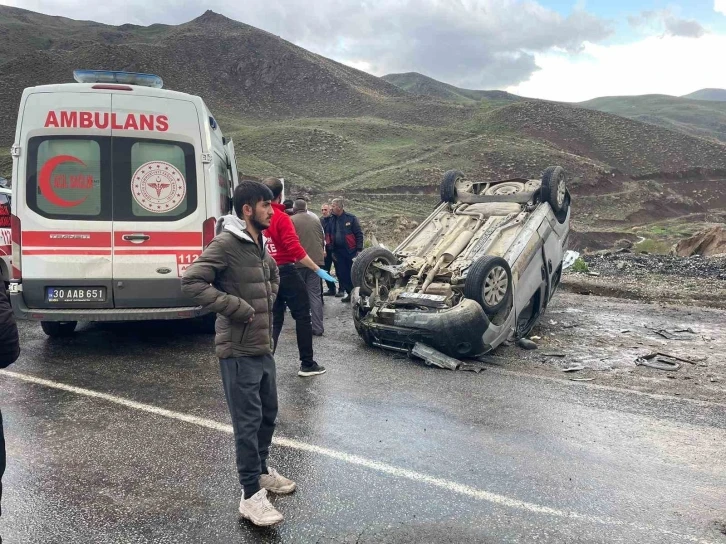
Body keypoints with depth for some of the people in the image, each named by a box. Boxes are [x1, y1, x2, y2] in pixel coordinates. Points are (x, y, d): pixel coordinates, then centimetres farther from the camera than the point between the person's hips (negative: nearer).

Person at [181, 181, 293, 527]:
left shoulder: (258, 244, 10)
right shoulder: (225, 243, -16)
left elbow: (273, 275, 29)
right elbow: (191, 282, -24)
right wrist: (239, 308, -22)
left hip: (263, 346, 9)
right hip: (239, 350, -9)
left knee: (267, 413, 20)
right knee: (248, 421, -1)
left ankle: (261, 471, 39)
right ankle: (251, 496, 11)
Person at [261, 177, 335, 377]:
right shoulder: (281, 218, -14)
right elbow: (294, 249, -21)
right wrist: (318, 270, -18)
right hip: (286, 272, -6)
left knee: (274, 320, 15)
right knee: (303, 317, 5)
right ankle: (307, 364, 9)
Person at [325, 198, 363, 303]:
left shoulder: (351, 218, -6)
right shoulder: (332, 220, 8)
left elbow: (359, 234, -7)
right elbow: (328, 236, 13)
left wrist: (359, 249, -12)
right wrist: (331, 250, 7)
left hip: (351, 251, -5)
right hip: (338, 252, 5)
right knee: (342, 274, 6)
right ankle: (350, 293, 16)